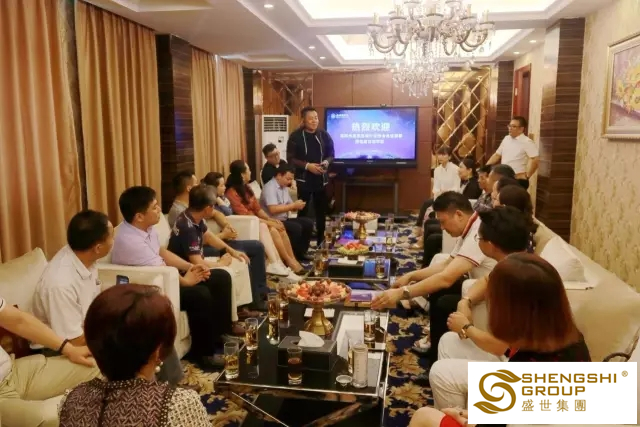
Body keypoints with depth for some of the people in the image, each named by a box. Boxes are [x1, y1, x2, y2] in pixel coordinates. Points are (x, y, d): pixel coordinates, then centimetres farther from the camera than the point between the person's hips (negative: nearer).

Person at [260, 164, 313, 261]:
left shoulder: (284, 187, 12)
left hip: (284, 219, 9)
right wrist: (293, 205, -21)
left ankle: (301, 253, 6)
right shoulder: (270, 188, -17)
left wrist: (297, 206, -10)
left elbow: (290, 206, 15)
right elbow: (273, 209, -28)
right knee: (296, 227, -27)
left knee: (308, 223, -1)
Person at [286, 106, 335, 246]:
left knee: (321, 211, 9)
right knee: (303, 211, 1)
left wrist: (327, 162, -10)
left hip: (321, 179, 3)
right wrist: (307, 165, -19)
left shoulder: (324, 134, 4)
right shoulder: (296, 136, -6)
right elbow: (290, 159, -7)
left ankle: (321, 242, 22)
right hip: (304, 179, -3)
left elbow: (331, 154, 12)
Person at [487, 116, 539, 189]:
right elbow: (497, 155, 17)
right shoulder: (506, 139, 10)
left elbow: (536, 160, -21)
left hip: (518, 180, -7)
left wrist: (527, 176, -16)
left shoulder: (527, 142, -12)